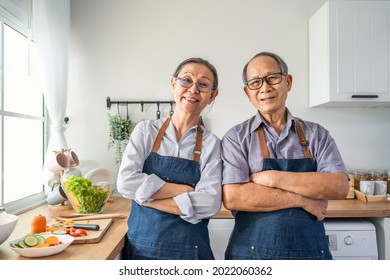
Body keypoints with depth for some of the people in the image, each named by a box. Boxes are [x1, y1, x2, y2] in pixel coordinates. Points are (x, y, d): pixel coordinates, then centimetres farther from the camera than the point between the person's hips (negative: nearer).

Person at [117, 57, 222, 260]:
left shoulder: (211, 144, -6)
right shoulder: (146, 130, -3)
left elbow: (209, 204, -17)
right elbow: (125, 182, -14)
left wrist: (146, 196, -16)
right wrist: (186, 190, -17)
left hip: (189, 250, -1)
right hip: (140, 245, 1)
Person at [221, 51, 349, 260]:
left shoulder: (316, 134, 1)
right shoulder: (236, 137, -7)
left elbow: (339, 187, -11)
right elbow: (232, 197, -18)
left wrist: (274, 178, -19)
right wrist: (303, 200, -15)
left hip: (311, 250, 2)